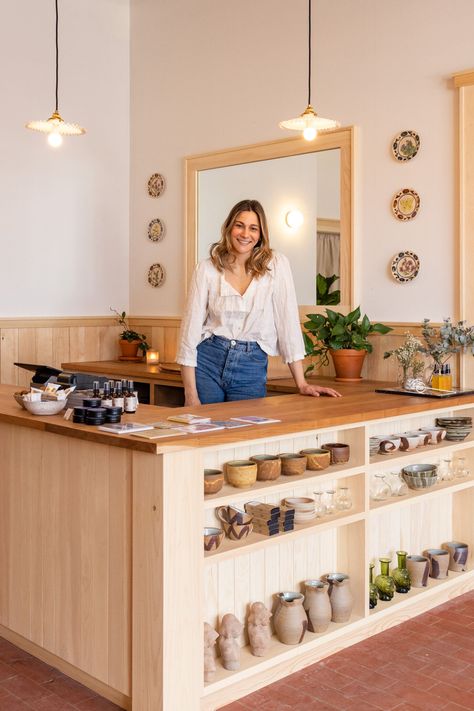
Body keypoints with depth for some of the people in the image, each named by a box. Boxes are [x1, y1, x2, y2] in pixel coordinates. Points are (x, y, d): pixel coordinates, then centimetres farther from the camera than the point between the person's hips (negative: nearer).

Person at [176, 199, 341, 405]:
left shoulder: (276, 264, -2)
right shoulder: (207, 269, -2)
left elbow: (288, 322, -3)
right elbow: (191, 328, -3)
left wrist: (301, 384, -5)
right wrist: (190, 395, -9)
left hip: (252, 367, 0)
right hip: (208, 361, 0)